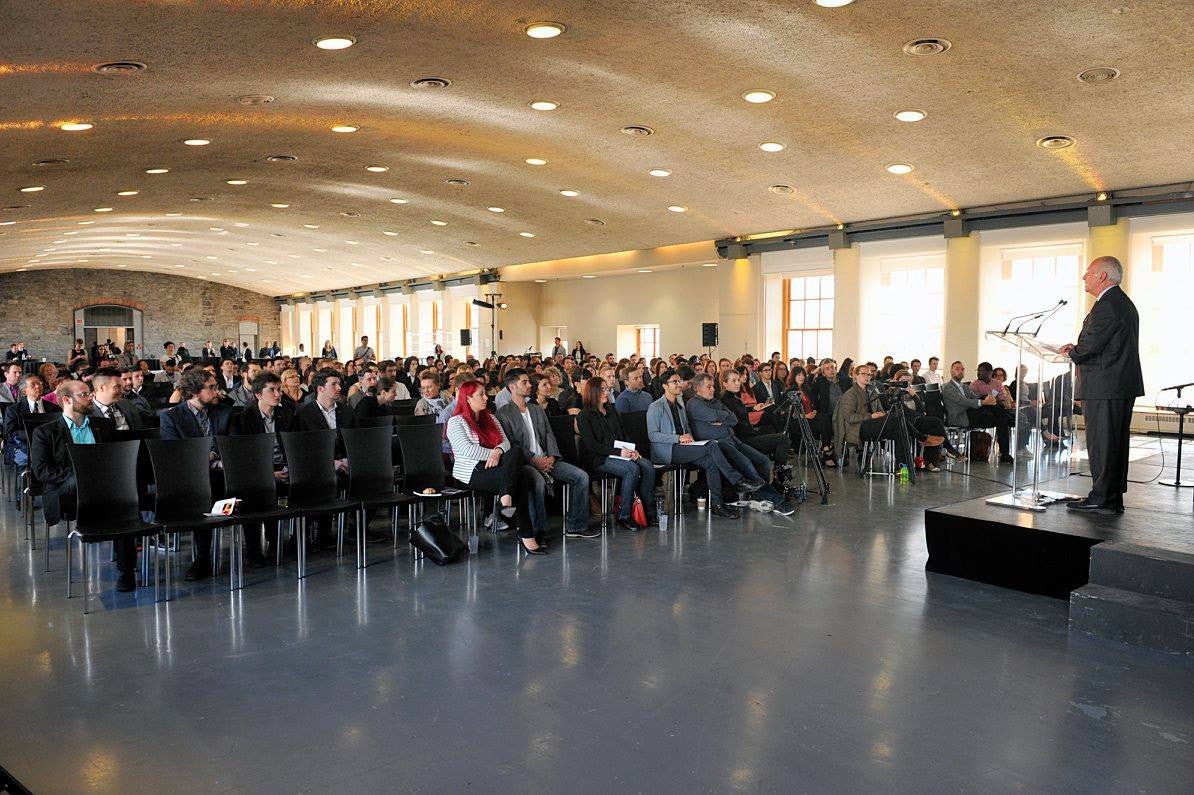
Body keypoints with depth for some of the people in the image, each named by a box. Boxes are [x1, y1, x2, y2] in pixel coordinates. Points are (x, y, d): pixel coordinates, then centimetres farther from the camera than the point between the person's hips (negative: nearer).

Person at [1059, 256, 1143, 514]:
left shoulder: (1107, 306, -15)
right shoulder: (1124, 303, 19)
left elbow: (1090, 345, -20)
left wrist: (1071, 352, 0)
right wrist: (1077, 349, 9)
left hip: (1104, 389, -10)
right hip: (1123, 387, 10)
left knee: (1102, 444, -5)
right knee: (1115, 443, 13)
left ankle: (1102, 498, 0)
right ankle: (1114, 499, 19)